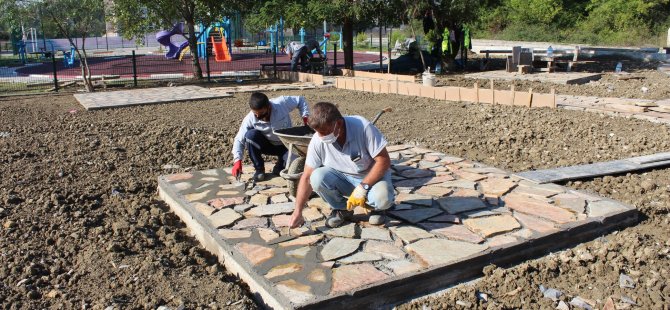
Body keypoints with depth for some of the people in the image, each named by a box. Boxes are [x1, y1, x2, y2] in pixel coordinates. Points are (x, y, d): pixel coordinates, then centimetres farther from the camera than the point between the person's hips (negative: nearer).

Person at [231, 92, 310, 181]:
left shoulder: (281, 103, -25)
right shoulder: (250, 119, -22)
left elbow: (300, 100, -9)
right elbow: (239, 139, -19)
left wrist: (305, 117, -21)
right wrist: (237, 160, -32)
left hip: (285, 145, -1)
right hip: (266, 145, 1)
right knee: (250, 135, -31)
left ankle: (280, 165, 10)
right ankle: (259, 169, -11)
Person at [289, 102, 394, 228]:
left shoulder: (363, 127, -28)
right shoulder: (317, 141, -18)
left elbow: (384, 160, -24)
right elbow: (307, 177, -11)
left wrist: (363, 187, -30)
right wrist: (298, 211, -15)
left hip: (371, 176, -3)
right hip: (342, 178, 3)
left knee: (383, 198, -35)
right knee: (317, 177, -26)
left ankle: (375, 206, 4)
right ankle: (342, 209, 1)